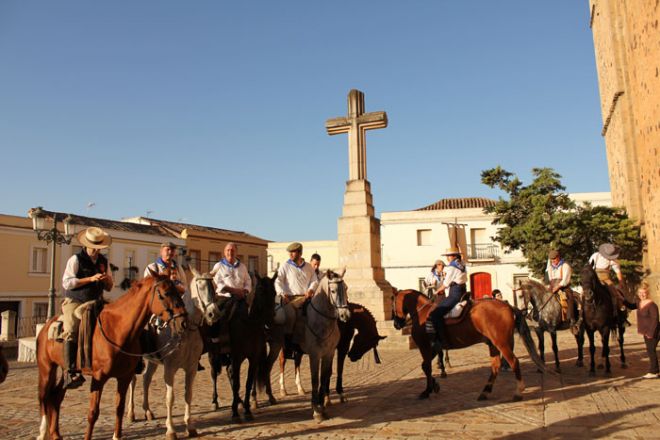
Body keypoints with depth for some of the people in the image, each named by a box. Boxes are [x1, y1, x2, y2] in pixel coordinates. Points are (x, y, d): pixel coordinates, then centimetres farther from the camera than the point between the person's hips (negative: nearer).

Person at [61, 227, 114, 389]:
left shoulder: (104, 262, 13)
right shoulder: (76, 259, 0)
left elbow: (109, 288, 18)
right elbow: (67, 283, -10)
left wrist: (107, 280, -5)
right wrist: (91, 279, -16)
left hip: (96, 303, 5)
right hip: (75, 302, -5)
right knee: (71, 332, -22)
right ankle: (70, 373, -25)